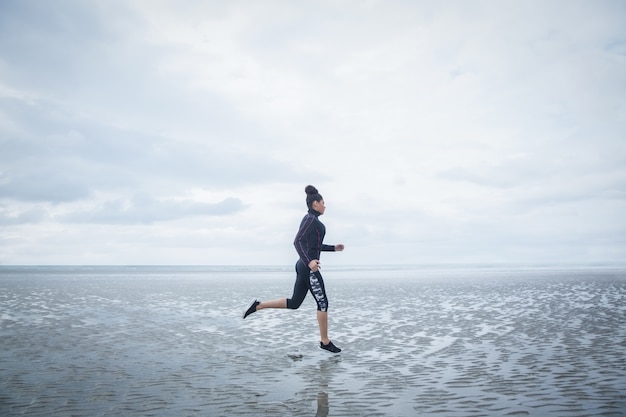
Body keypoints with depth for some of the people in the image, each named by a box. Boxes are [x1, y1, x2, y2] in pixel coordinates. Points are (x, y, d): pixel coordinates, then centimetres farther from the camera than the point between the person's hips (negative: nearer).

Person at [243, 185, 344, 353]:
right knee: (323, 303, 0)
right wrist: (309, 262, -32)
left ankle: (258, 305, 9)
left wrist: (333, 248, 24)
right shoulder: (310, 219, -11)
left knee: (294, 303, 11)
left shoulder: (311, 220, 19)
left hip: (304, 266, 10)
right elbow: (297, 241, -21)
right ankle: (325, 342, 10)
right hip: (309, 267, -10)